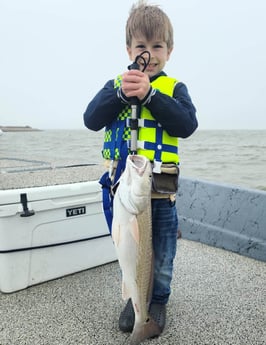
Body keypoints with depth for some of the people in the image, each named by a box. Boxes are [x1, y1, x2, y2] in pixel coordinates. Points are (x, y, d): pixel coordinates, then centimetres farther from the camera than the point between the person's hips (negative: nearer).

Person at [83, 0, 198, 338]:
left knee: (162, 255, 13)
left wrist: (149, 94, -24)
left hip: (161, 188, -1)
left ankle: (158, 300, 38)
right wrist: (121, 93, -24)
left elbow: (187, 124, -17)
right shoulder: (115, 84, 5)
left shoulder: (174, 87, 0)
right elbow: (91, 119, -9)